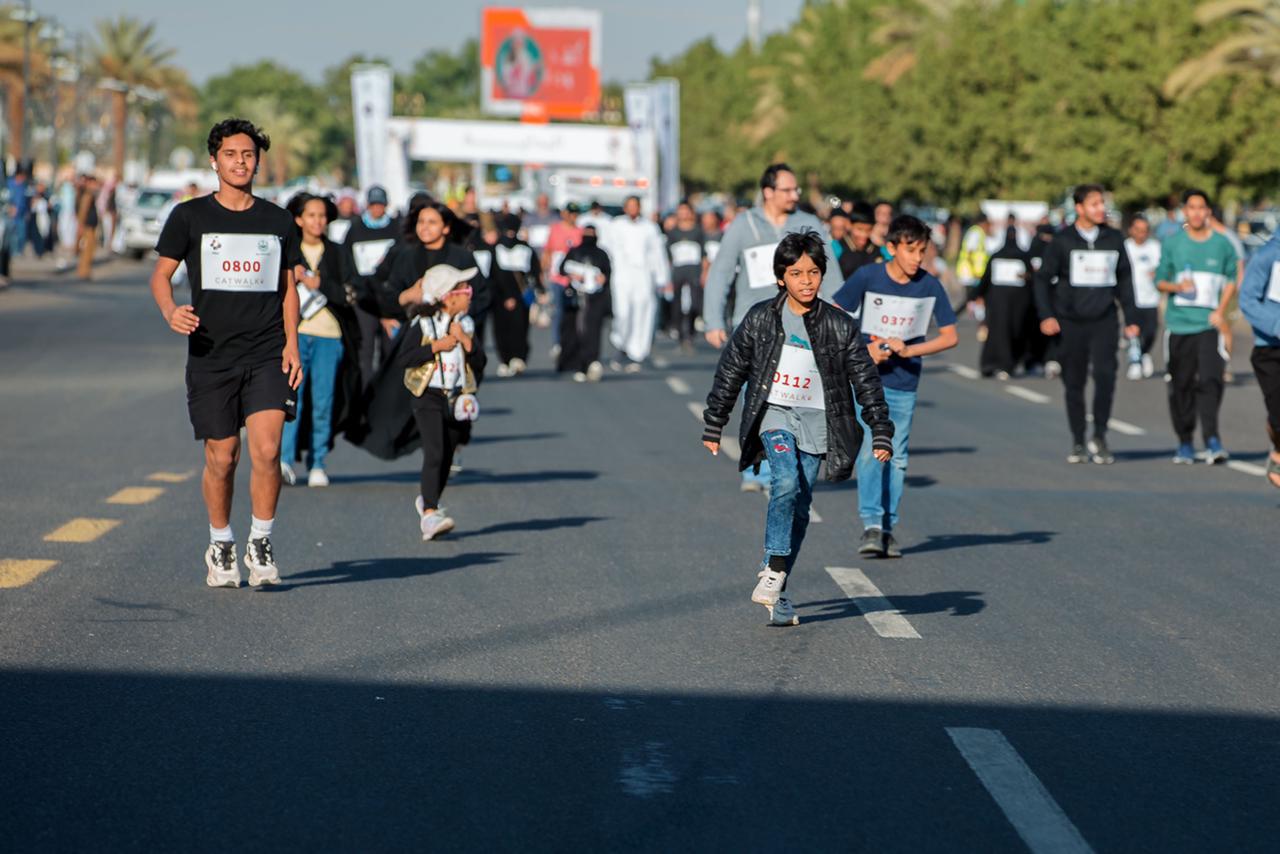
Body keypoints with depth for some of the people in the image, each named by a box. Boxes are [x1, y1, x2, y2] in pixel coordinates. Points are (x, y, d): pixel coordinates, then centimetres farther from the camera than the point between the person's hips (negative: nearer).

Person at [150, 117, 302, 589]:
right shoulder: (190, 216, 3)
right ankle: (221, 547, 24)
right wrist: (171, 312, -16)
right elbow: (161, 274, 4)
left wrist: (291, 343, 4)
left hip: (267, 354, 1)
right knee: (221, 458, 3)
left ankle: (261, 544, 1)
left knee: (267, 449, -15)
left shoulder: (278, 222, 9)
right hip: (211, 355, -1)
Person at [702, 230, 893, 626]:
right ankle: (774, 567, -16)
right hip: (773, 413, -1)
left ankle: (777, 591, 10)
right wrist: (713, 426, 9)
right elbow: (730, 372, 7)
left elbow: (866, 381, 3)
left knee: (800, 506, 1)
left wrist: (881, 434, -2)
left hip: (815, 419, 1)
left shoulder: (840, 327, -2)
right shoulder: (760, 318, -1)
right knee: (786, 482, -27)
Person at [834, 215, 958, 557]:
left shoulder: (930, 286, -3)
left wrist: (910, 350, -12)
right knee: (870, 449, -13)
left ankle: (888, 529, 13)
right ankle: (871, 526, -12)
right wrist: (864, 350, -13)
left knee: (896, 457, 6)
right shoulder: (867, 277, -8)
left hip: (905, 384, 2)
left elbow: (950, 336, 1)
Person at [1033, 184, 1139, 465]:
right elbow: (1043, 278, 2)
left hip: (1104, 320, 1)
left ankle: (1099, 436, -4)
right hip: (1071, 322, -1)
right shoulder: (1063, 240, 0)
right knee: (1074, 383, 5)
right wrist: (1046, 315, -8)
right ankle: (1078, 443, 16)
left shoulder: (1114, 239, 8)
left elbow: (1124, 279, 17)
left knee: (1105, 374, -17)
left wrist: (1131, 318, 14)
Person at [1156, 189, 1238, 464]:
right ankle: (1185, 443, 14)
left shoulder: (1222, 244, 4)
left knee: (1210, 380, -16)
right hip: (1178, 324, 1)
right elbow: (1160, 280, 9)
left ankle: (1212, 440, -16)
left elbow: (1231, 279, 13)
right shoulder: (1172, 243, 4)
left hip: (1209, 324, -1)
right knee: (1181, 385, 4)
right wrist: (1177, 286, -12)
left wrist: (1221, 311, 1)